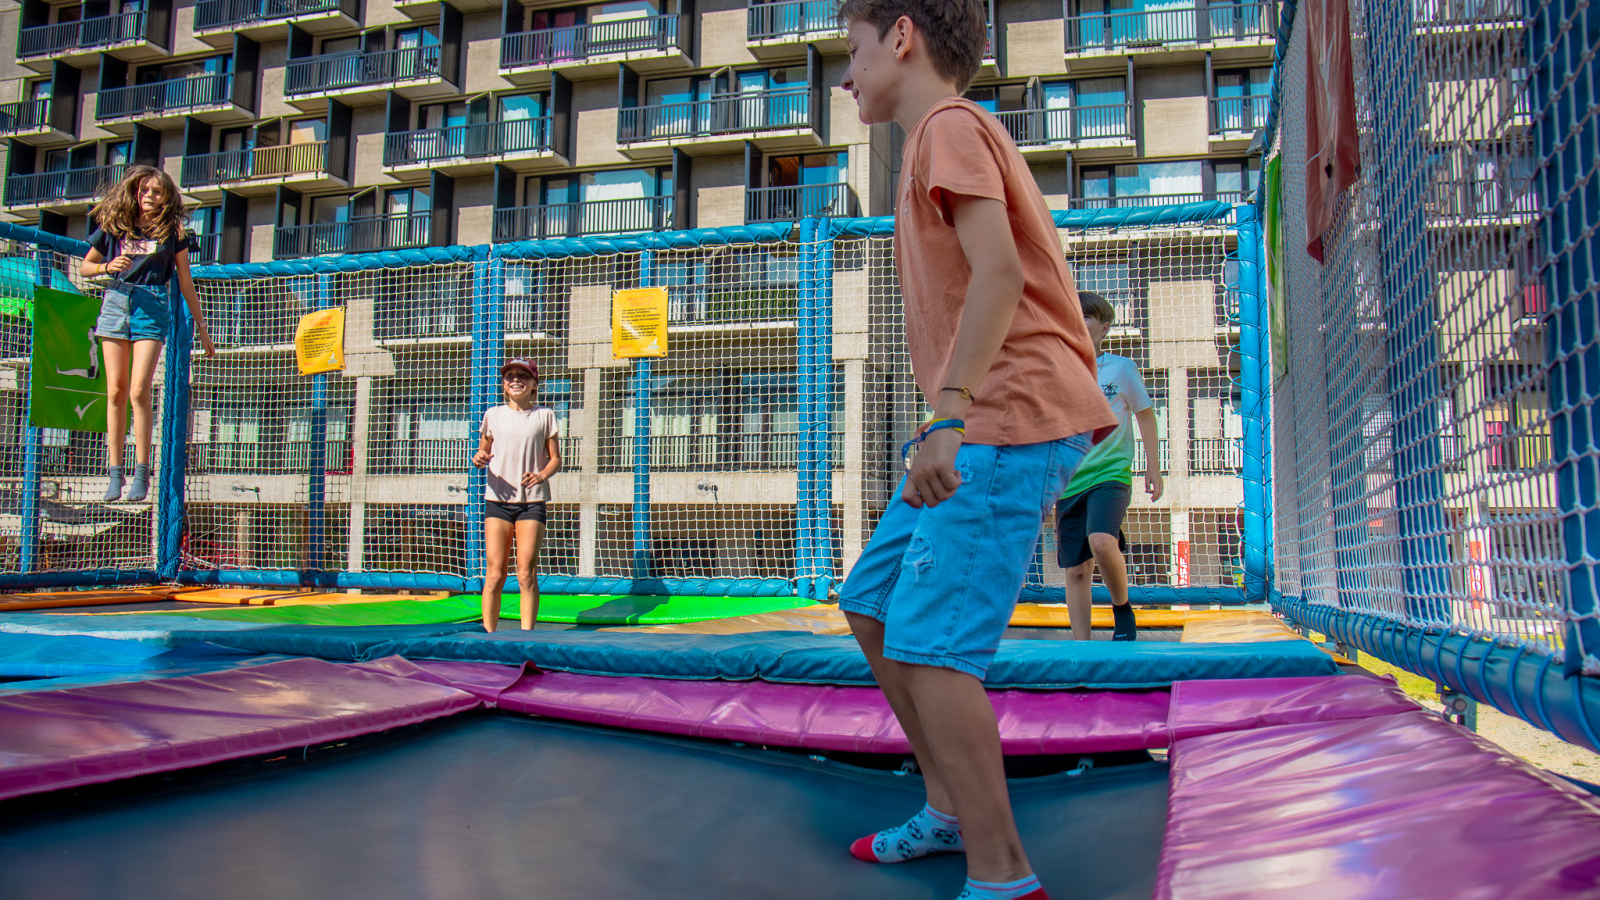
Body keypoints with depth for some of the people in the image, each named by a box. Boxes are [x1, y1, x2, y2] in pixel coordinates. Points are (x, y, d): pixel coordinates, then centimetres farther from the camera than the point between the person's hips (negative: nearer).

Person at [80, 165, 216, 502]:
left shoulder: (172, 231, 7)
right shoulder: (114, 225, 11)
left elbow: (185, 283, 10)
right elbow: (85, 267, 19)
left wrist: (201, 327, 10)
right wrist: (108, 266, -3)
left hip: (152, 306, -2)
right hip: (116, 302, 3)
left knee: (139, 390, -13)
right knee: (116, 392, 1)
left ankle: (141, 472, -5)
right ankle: (115, 472, 5)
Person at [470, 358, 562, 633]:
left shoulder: (545, 415, 6)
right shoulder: (493, 415, 11)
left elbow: (556, 459, 7)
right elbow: (483, 451, 17)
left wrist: (541, 475, -14)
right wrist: (478, 459, -7)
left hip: (532, 502, -1)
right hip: (497, 500, 1)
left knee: (526, 574, -4)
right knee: (495, 574, -3)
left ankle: (527, 636, 3)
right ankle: (488, 634, 5)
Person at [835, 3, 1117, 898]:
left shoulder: (950, 124, -4)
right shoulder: (953, 134, 26)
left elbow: (998, 271, -20)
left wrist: (950, 413, -27)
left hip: (1008, 422, -11)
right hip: (987, 425, 11)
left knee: (929, 645, -13)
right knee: (871, 605, 14)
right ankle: (952, 809, 25)